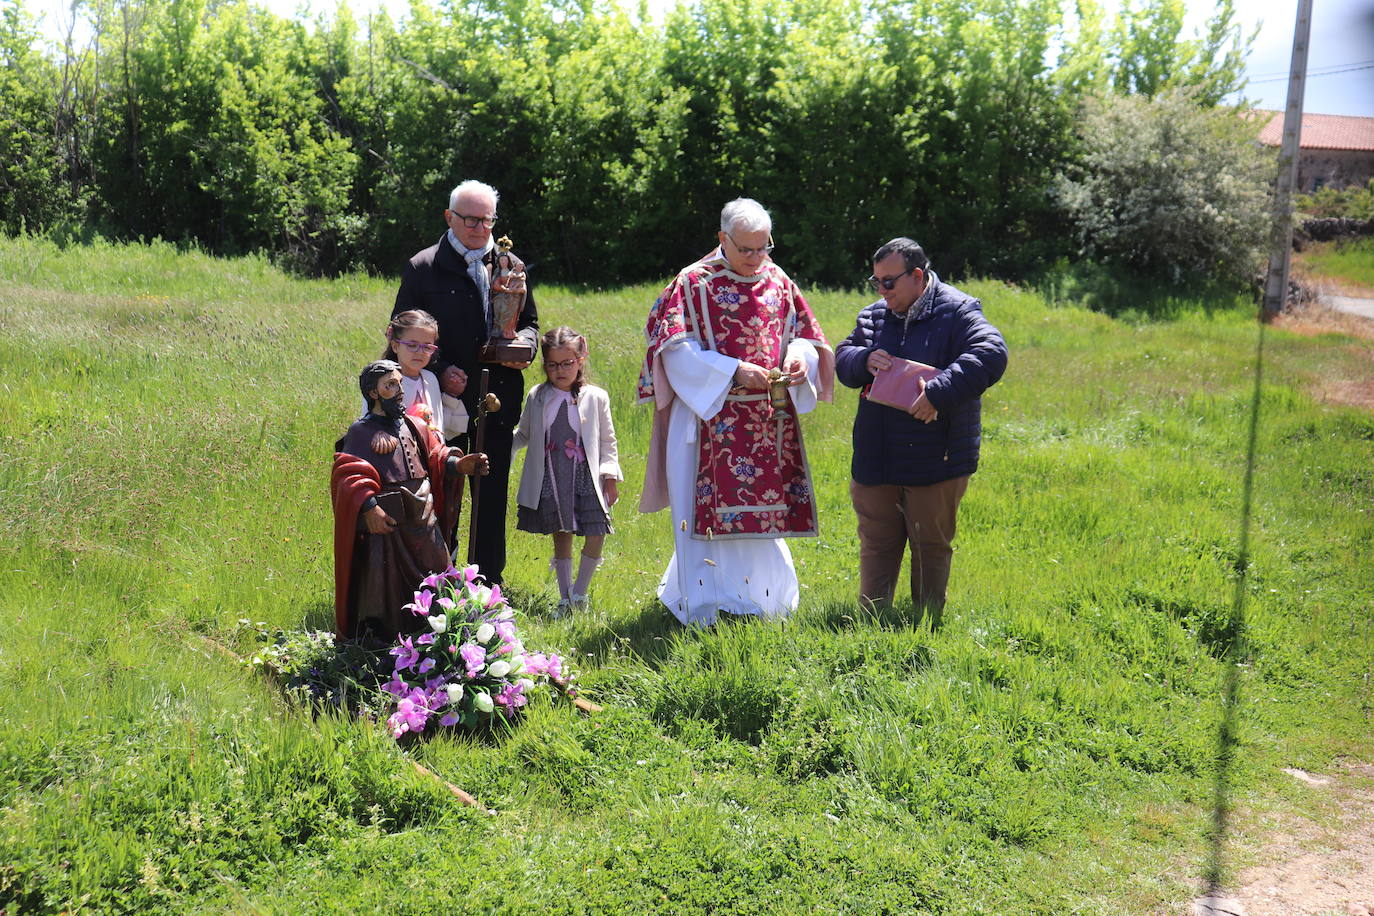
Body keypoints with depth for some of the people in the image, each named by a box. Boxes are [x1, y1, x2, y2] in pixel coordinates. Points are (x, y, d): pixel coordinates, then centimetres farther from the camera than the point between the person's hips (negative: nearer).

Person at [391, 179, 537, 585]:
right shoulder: (422, 268, 0)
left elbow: (530, 321, 18)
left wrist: (523, 346, -6)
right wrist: (440, 370, -14)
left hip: (498, 399, 3)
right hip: (445, 397, -3)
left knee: (493, 494, 9)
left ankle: (489, 580, 20)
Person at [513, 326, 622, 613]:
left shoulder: (596, 397, 2)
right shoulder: (537, 397, 5)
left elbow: (607, 441, 6)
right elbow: (523, 435, 18)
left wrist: (611, 476, 2)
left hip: (586, 480, -1)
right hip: (550, 482, 1)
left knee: (595, 536, -10)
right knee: (561, 537, 6)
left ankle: (580, 593, 10)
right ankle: (565, 597, 19)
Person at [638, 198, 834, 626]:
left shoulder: (778, 282, 10)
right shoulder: (694, 282, -4)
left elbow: (805, 335, 16)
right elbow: (675, 348, -10)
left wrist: (797, 358, -8)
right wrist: (734, 371, -19)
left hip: (770, 422, 5)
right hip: (712, 418, -4)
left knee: (764, 507, 9)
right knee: (711, 509, -3)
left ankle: (760, 598, 23)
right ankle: (706, 607, 7)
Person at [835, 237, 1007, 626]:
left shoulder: (957, 312, -9)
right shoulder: (874, 315, 9)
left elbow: (991, 354, -22)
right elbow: (842, 360, 15)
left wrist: (938, 392, -30)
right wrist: (864, 360, -10)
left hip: (935, 460, -5)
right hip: (876, 458, 5)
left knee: (931, 544, 7)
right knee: (876, 541, 12)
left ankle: (927, 623, 20)